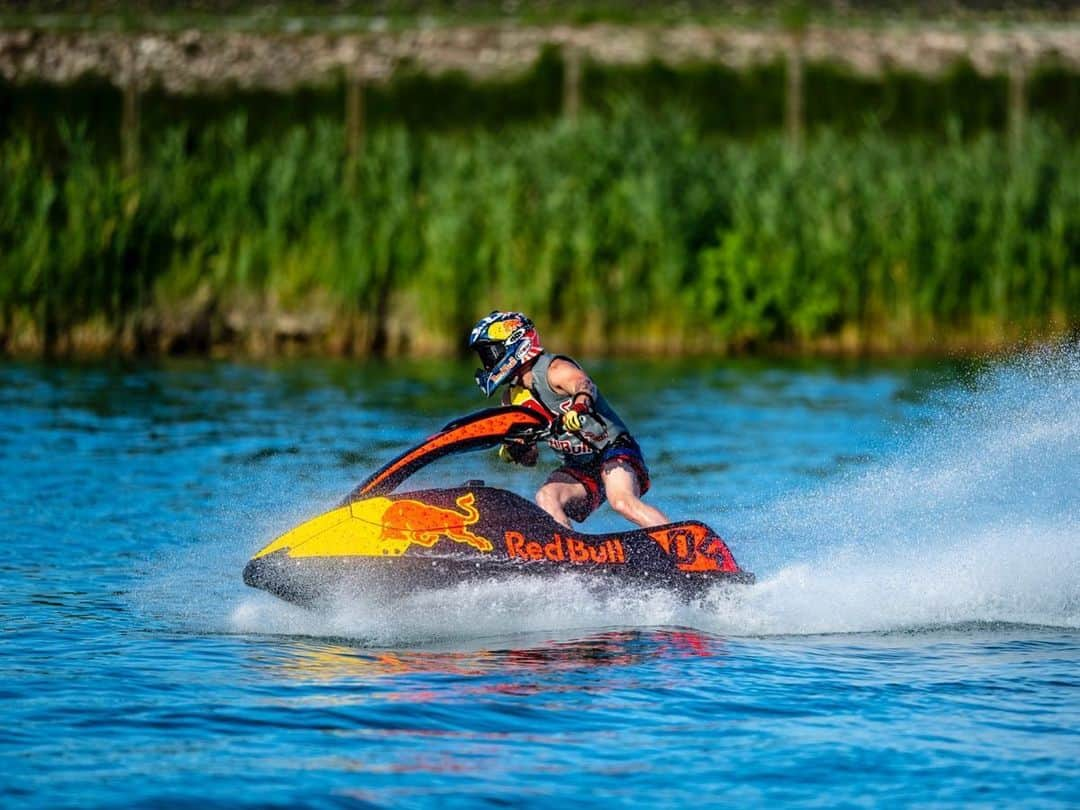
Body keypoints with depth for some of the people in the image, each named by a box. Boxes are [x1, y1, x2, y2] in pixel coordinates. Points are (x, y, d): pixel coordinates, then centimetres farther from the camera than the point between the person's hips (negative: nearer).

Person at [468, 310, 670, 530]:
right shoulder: (513, 397, 10)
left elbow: (583, 384, -36)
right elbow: (528, 456, 14)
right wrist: (513, 450, -10)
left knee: (622, 502, -33)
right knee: (546, 497, -22)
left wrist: (580, 405, -60)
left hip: (614, 449, -7)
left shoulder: (553, 370, -13)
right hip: (577, 468, 7)